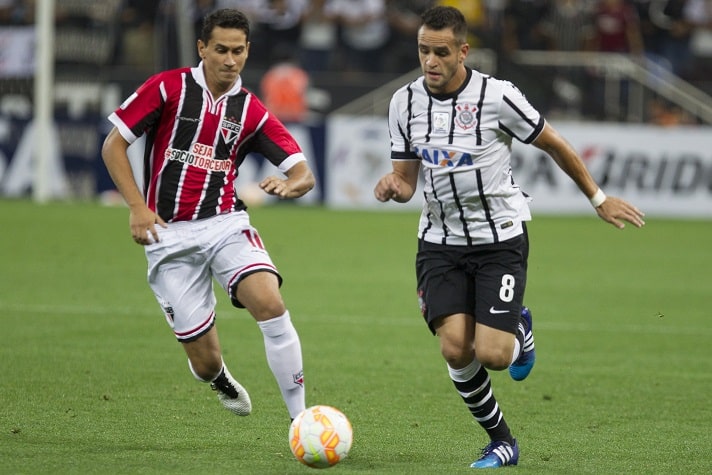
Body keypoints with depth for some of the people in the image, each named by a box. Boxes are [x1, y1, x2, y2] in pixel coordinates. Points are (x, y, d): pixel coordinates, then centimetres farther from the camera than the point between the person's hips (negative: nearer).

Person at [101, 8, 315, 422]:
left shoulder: (252, 112, 4)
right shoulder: (167, 88, -3)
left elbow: (304, 173, 3)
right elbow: (114, 144, -1)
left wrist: (290, 185, -22)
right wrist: (138, 206, -11)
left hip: (225, 224, 2)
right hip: (170, 237, -2)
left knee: (270, 303, -28)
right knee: (205, 362, -2)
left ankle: (301, 416, -20)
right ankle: (223, 383, 39)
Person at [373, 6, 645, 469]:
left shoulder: (496, 97, -15)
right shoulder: (404, 103, -1)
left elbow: (555, 145, 0)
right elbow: (406, 182, 7)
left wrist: (599, 198, 9)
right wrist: (391, 187, -18)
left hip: (500, 240, -3)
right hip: (441, 242, 4)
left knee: (492, 355, -14)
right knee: (455, 350, -13)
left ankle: (519, 330, 25)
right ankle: (501, 440, 10)